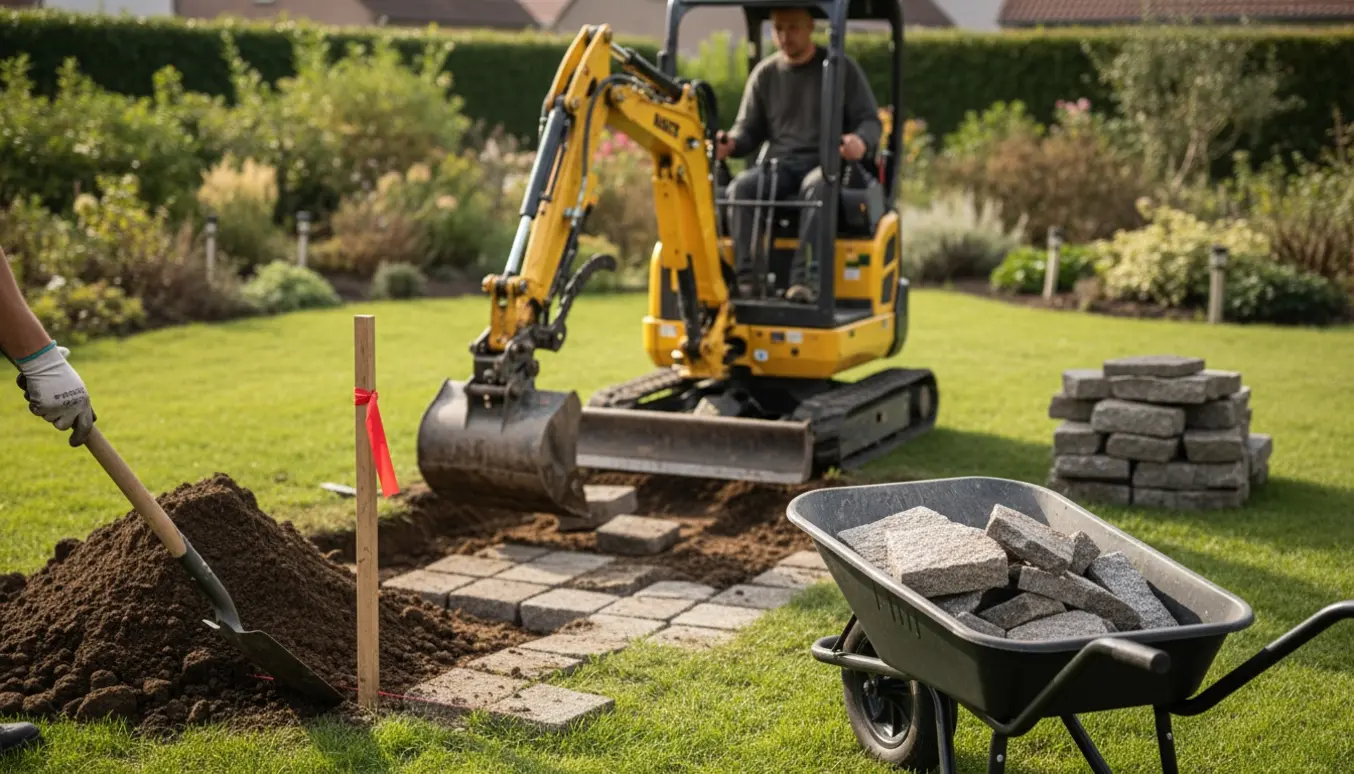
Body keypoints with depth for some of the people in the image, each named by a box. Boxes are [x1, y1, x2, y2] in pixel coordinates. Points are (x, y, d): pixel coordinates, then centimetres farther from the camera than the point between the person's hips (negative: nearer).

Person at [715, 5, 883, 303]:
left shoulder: (842, 68, 6)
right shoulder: (764, 74, 14)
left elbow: (871, 121, 3)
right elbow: (749, 128, 16)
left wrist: (861, 141, -22)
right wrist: (731, 143, -10)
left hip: (828, 165, -3)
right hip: (779, 165, 3)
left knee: (817, 187, -40)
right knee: (741, 188, -29)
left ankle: (806, 279, -48)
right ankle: (747, 279, -37)